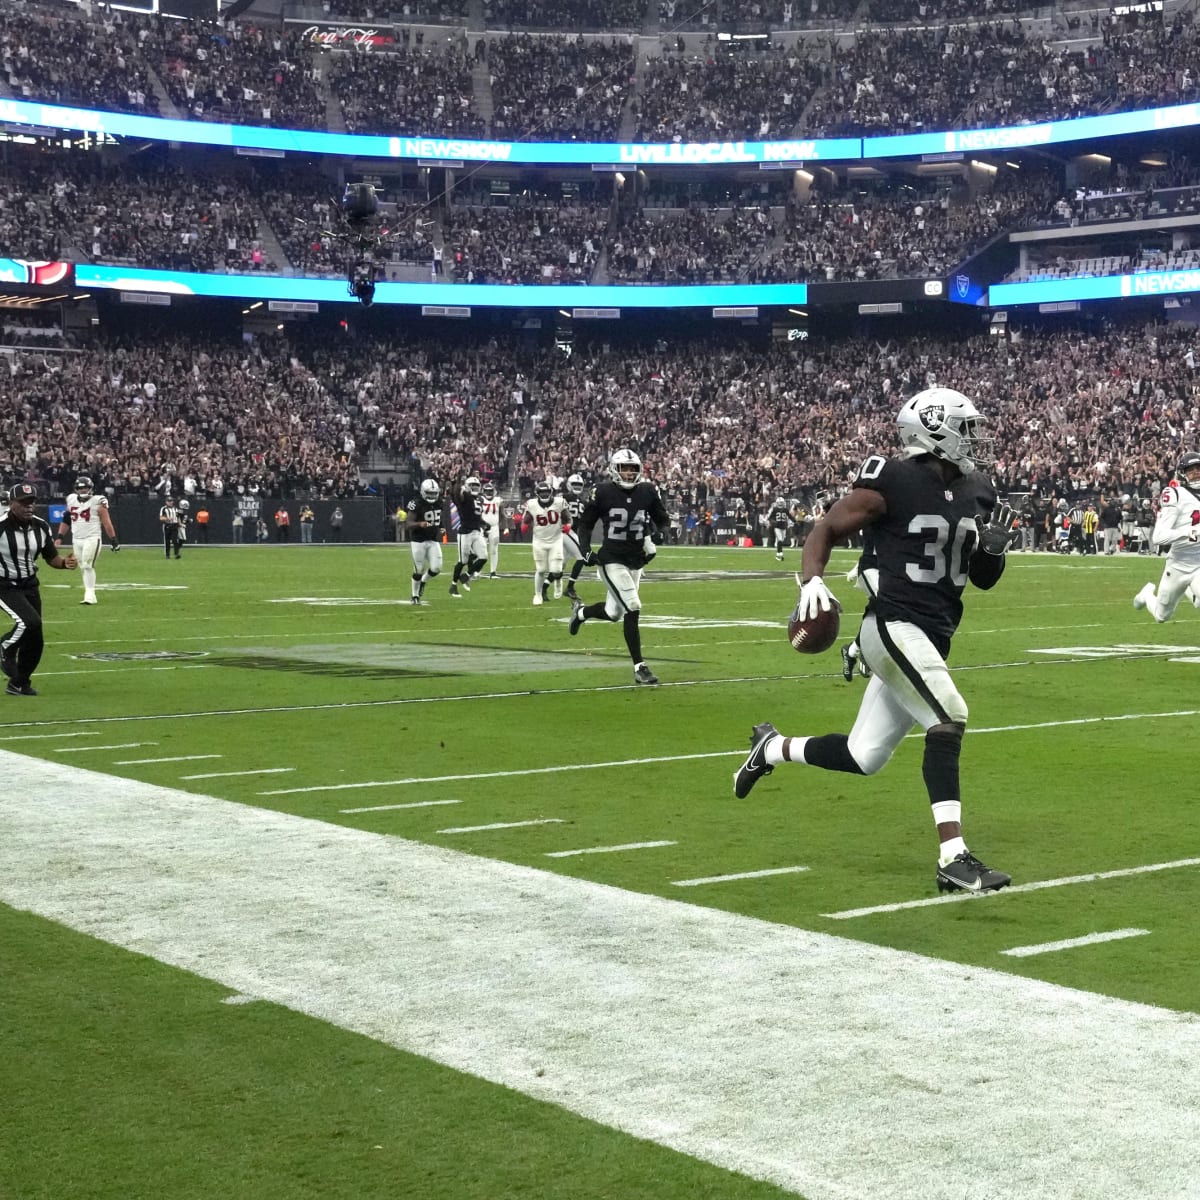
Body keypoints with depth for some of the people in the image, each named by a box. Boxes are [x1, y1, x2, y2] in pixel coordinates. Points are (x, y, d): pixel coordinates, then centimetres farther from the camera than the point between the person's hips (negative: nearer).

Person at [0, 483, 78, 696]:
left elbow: (52, 557, 7)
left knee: (35, 640, 8)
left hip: (30, 586, 6)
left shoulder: (40, 526, -2)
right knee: (30, 622, -27)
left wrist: (65, 563, -16)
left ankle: (19, 683, 28)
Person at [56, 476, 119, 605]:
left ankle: (89, 595, -14)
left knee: (88, 566, -15)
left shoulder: (97, 502, -6)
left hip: (92, 539, -6)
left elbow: (107, 523, -6)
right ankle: (90, 595, 14)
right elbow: (66, 520, 17)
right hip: (76, 540, 6)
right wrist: (60, 537, 11)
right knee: (82, 568, 8)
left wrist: (114, 541, -8)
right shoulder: (71, 501, 9)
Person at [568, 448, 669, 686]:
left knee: (613, 613, 14)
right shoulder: (603, 492, -10)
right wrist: (585, 550, -12)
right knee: (632, 609, -16)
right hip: (612, 560, -5)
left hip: (637, 561, 5)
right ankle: (639, 668, -9)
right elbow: (585, 524, 2)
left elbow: (663, 521, 10)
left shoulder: (648, 491, -2)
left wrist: (657, 535, -12)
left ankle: (581, 612, 47)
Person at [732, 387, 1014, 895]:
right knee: (948, 721, -22)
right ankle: (953, 858, -18)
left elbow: (984, 578, 17)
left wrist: (995, 548, -5)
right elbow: (828, 528, -4)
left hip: (932, 639, 8)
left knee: (862, 757, 11)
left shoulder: (976, 492, 10)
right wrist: (811, 580, -21)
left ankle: (772, 748, 36)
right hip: (893, 626, -8)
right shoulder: (893, 483, -11)